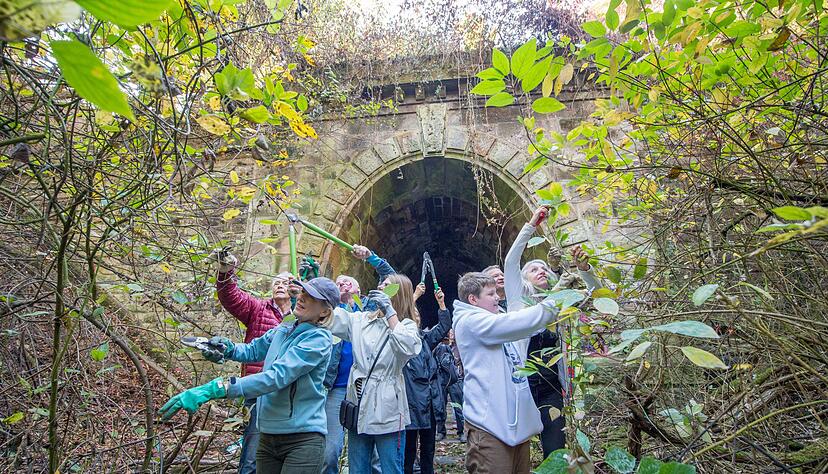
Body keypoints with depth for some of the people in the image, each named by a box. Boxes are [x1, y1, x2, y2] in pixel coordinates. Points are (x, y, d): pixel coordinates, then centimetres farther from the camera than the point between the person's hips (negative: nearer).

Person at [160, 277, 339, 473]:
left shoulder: (319, 338, -16)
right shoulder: (282, 330, 6)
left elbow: (277, 376, -26)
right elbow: (252, 350, 20)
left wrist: (216, 388, -31)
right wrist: (227, 348, -3)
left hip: (303, 439, -6)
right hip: (268, 436, 7)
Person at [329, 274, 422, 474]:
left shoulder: (406, 325, -1)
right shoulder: (361, 319, 11)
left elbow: (408, 348, -22)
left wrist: (389, 311, -20)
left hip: (387, 410, -4)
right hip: (359, 406, 4)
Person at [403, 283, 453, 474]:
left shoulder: (425, 337, 13)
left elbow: (444, 327, 11)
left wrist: (441, 303, 1)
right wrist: (415, 296, -21)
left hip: (431, 401, 6)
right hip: (412, 403, -6)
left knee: (428, 450, 16)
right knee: (409, 451, 3)